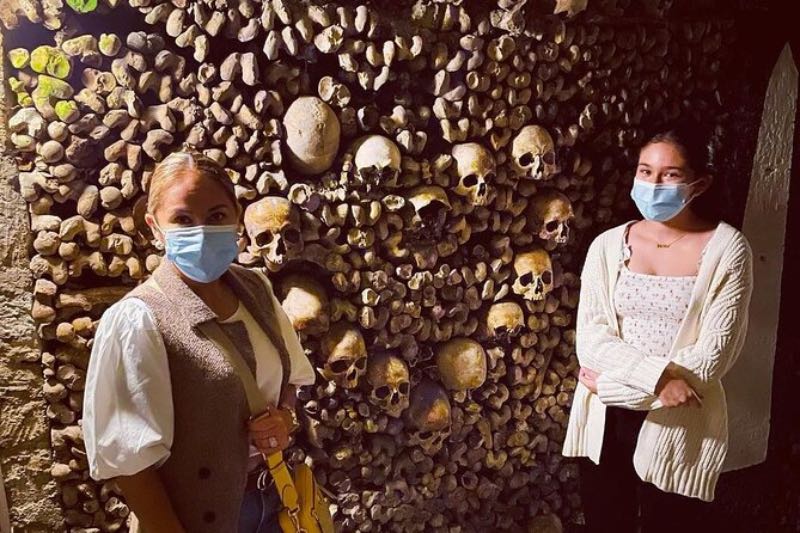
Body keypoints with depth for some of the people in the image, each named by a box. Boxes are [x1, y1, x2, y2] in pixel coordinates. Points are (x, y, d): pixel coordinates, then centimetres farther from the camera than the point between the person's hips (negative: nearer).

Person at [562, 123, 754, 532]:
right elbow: (590, 337, -6)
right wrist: (656, 375, -22)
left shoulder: (726, 249, -8)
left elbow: (714, 354, -13)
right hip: (603, 420, 3)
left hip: (678, 424, -2)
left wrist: (614, 381, -14)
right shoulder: (607, 245, -1)